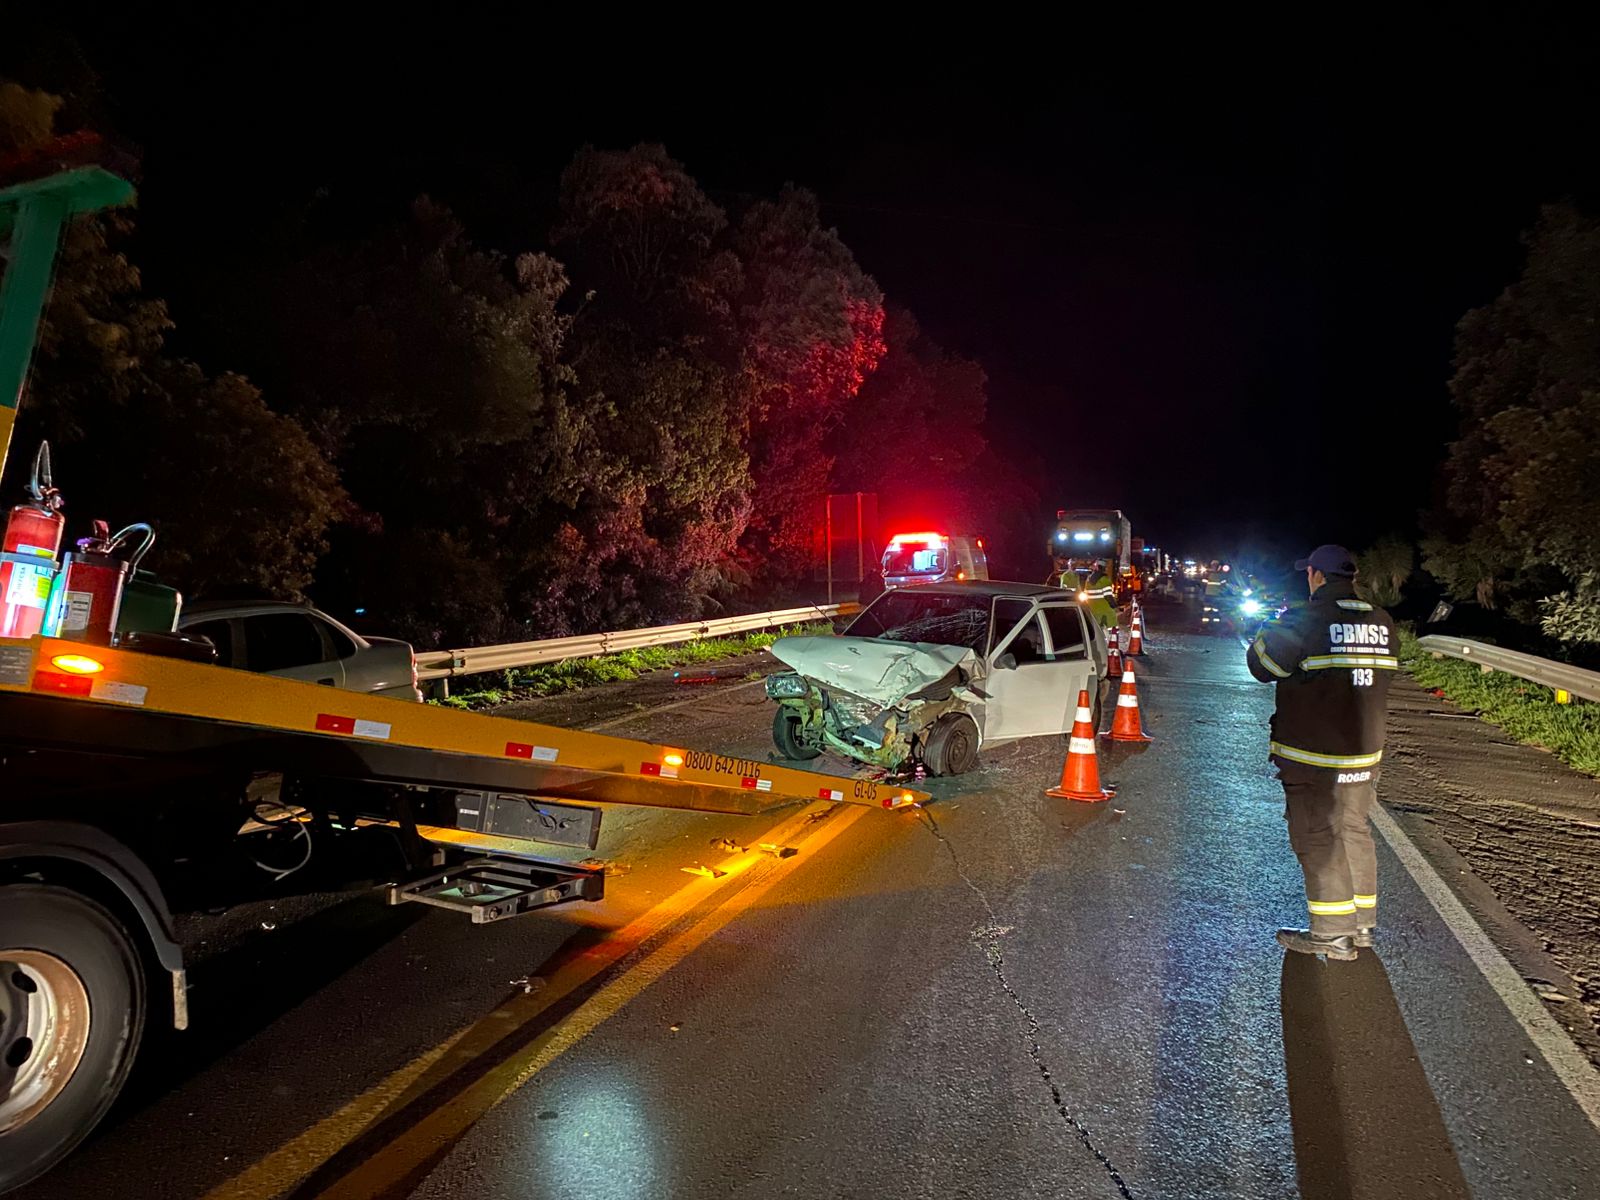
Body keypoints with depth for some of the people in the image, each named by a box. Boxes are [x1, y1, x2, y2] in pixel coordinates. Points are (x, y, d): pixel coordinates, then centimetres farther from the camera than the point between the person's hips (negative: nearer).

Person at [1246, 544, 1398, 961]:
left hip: (1313, 758, -7)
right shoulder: (1383, 623, 4)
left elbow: (1262, 665, -12)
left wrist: (1269, 631, 8)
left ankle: (1333, 934, 8)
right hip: (1365, 754, 7)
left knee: (1319, 840, 2)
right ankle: (1362, 924, 29)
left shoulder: (1306, 622, -17)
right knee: (1355, 833, 18)